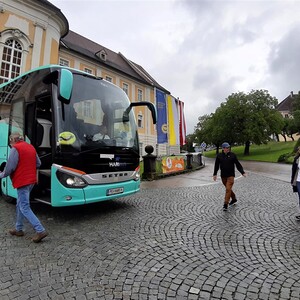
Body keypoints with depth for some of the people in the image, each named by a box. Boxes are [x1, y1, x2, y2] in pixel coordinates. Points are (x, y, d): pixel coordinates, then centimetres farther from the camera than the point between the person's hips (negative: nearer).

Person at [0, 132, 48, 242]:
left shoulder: (15, 149, -12)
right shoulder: (31, 147, 12)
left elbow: (9, 167, -13)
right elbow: (38, 163, 15)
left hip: (22, 182, -8)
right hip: (31, 180, 8)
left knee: (25, 208, -5)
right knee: (20, 205, 20)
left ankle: (40, 231, -8)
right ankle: (19, 229, 30)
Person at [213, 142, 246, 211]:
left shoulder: (232, 155, -3)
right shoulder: (219, 156, 0)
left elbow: (238, 164, 1)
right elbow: (216, 166, 6)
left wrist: (242, 172, -3)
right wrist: (214, 174, 8)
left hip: (231, 175, -3)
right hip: (223, 176, 3)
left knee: (228, 189, -11)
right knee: (228, 189, 16)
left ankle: (225, 204, -7)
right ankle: (234, 199, 38)